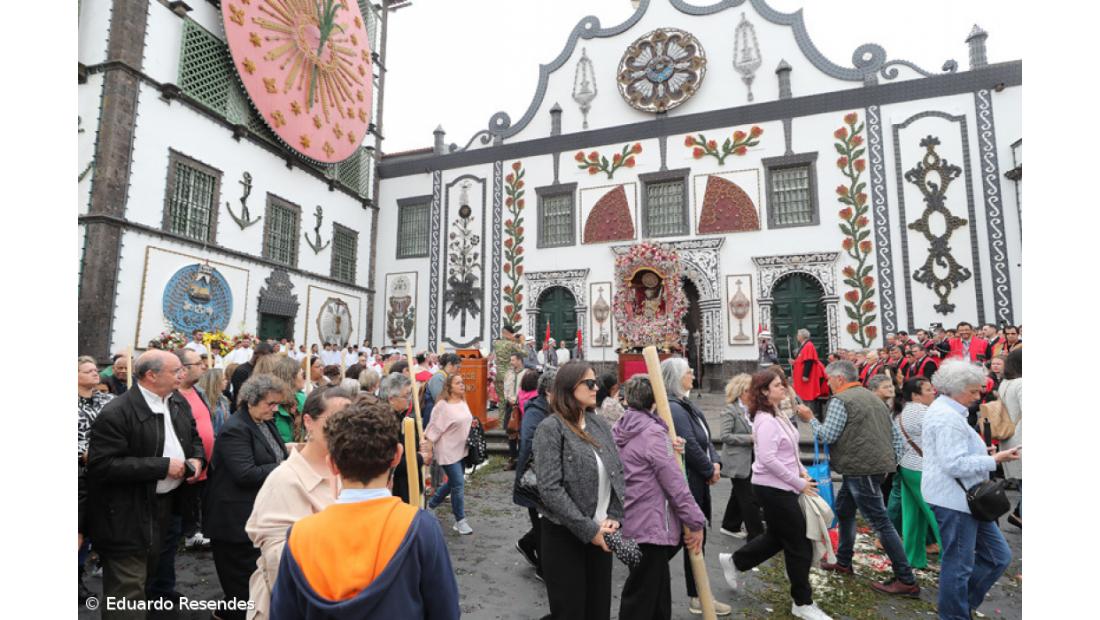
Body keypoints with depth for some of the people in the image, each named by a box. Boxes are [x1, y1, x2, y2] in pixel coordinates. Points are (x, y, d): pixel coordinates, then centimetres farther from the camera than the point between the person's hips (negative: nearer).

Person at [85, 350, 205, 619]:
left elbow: (194, 438, 14)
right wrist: (163, 466, -26)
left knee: (146, 577, 26)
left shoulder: (179, 402, 2)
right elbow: (103, 465, -26)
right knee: (127, 591, 2)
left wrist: (197, 459, -7)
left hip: (165, 505, 8)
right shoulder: (115, 413, -22)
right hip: (128, 516, -7)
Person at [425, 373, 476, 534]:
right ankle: (460, 520, 8)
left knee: (453, 482, 18)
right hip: (448, 450, -8)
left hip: (461, 449, 8)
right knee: (458, 484, -6)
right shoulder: (442, 406, -17)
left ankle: (431, 504, 41)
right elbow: (434, 428, -16)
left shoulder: (463, 403, 5)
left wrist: (472, 424, 5)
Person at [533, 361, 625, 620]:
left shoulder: (599, 424, 6)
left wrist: (614, 517, -5)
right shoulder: (550, 428, -13)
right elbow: (550, 490, -20)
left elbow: (618, 474, 7)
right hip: (564, 535, -6)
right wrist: (588, 529, -18)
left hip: (600, 533, 6)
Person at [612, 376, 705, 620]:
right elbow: (674, 483, -18)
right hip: (651, 525, -8)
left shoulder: (620, 429, 8)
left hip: (631, 521, 9)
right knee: (643, 599, 4)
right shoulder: (652, 431, -19)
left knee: (657, 588, 23)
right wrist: (696, 522, -9)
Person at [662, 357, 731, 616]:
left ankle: (697, 594, 31)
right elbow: (690, 446, -23)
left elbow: (706, 439, 12)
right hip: (687, 481, -10)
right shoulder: (673, 408, -21)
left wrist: (716, 462, -4)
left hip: (698, 480, 10)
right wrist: (709, 470, -9)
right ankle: (697, 596, 16)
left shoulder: (686, 404, 12)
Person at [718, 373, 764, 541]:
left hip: (749, 460, 8)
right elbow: (724, 436, -18)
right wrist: (749, 438, -20)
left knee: (739, 494, 20)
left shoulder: (750, 408, 7)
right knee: (749, 499, -3)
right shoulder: (730, 410, -14)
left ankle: (730, 526, 35)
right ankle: (756, 535, 6)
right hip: (737, 462, -8)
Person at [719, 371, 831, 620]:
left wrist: (801, 469, 6)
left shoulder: (777, 415, 8)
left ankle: (735, 563, 35)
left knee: (776, 536, 21)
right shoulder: (766, 420, -21)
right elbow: (768, 459, -26)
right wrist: (799, 483, -19)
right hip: (774, 488, -9)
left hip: (780, 487, 9)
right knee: (800, 545, 3)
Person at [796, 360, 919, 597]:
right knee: (843, 509, 20)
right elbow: (896, 435, 17)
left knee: (880, 521, -4)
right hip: (877, 465, 10)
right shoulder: (872, 397, 16)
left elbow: (828, 436, -15)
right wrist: (891, 461, 21)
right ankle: (843, 562, 31)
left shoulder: (840, 400, -11)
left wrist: (810, 420, -1)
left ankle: (906, 580, 3)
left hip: (861, 468, -10)